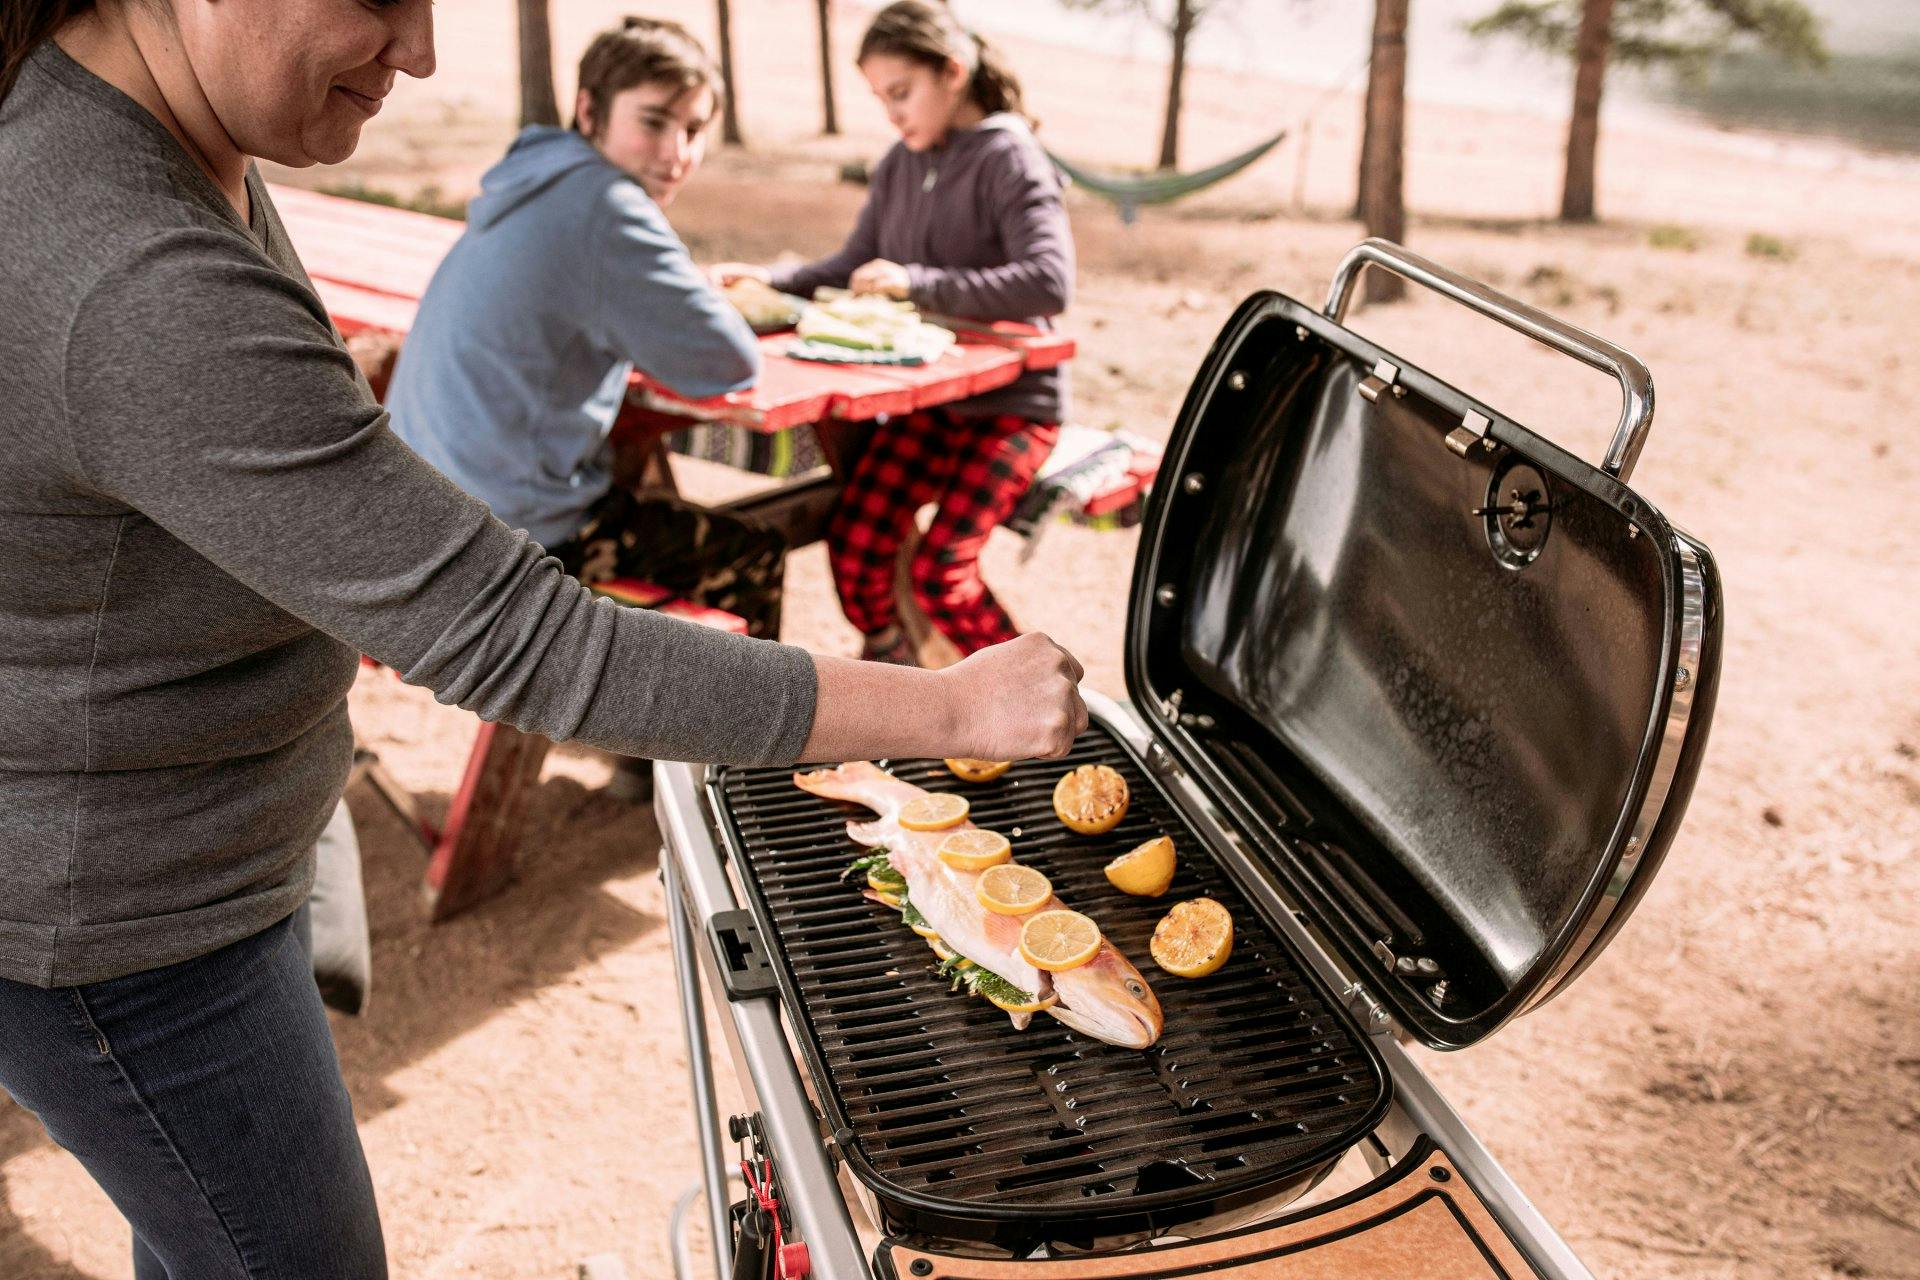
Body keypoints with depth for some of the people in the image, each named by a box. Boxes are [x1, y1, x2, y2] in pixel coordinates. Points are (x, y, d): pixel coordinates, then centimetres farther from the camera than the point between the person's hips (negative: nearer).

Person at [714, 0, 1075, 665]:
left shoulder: (1008, 156, -11)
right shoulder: (901, 164, 8)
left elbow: (1049, 282, -24)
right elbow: (853, 265, 14)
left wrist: (917, 282, -25)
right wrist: (771, 281, -4)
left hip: (1013, 402, -5)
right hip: (929, 397, 5)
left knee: (939, 571, -18)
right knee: (853, 543, -13)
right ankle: (885, 661, 15)